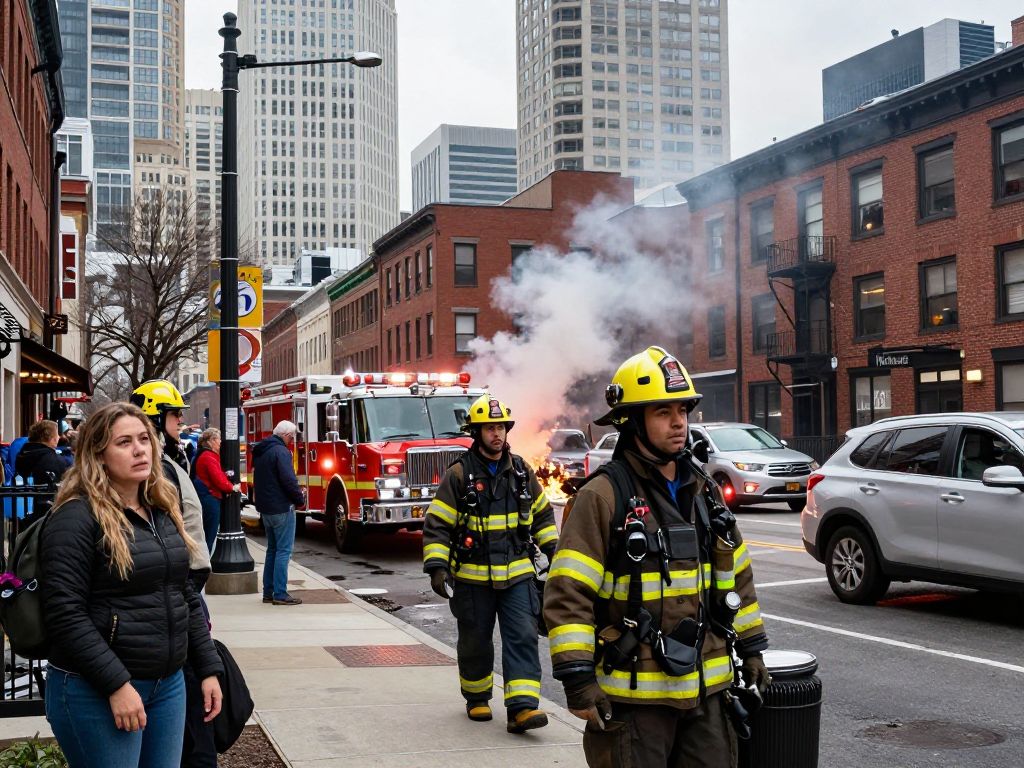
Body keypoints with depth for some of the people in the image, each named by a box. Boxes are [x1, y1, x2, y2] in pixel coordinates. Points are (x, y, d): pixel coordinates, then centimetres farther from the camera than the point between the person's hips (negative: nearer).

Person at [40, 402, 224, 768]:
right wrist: (116, 684, -21)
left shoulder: (162, 512, 10)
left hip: (169, 684, 7)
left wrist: (209, 668, 10)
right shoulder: (77, 517, -12)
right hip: (95, 692, -7)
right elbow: (65, 613, -18)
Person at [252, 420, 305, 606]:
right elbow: (289, 480, -22)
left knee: (272, 549, 16)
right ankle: (280, 594, -8)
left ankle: (268, 592, 18)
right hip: (281, 507, -9)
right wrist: (300, 499, -7)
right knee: (284, 550, -6)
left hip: (265, 507, 9)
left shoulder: (260, 451, 14)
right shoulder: (281, 451, -16)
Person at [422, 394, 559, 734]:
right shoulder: (459, 475, -7)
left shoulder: (521, 471, 6)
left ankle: (522, 707, -11)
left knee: (523, 638, -8)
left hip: (516, 574, 3)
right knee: (475, 642, 10)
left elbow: (541, 513, 20)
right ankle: (476, 698, 31)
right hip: (473, 578, -2)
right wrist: (437, 566, -17)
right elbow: (437, 525, -8)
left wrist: (553, 549, 14)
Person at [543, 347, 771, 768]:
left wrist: (751, 647, 17)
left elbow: (735, 574, 18)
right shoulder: (603, 496, -12)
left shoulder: (701, 490, 9)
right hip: (634, 692, -6)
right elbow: (567, 594, -15)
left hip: (705, 687, 6)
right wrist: (578, 679, -18)